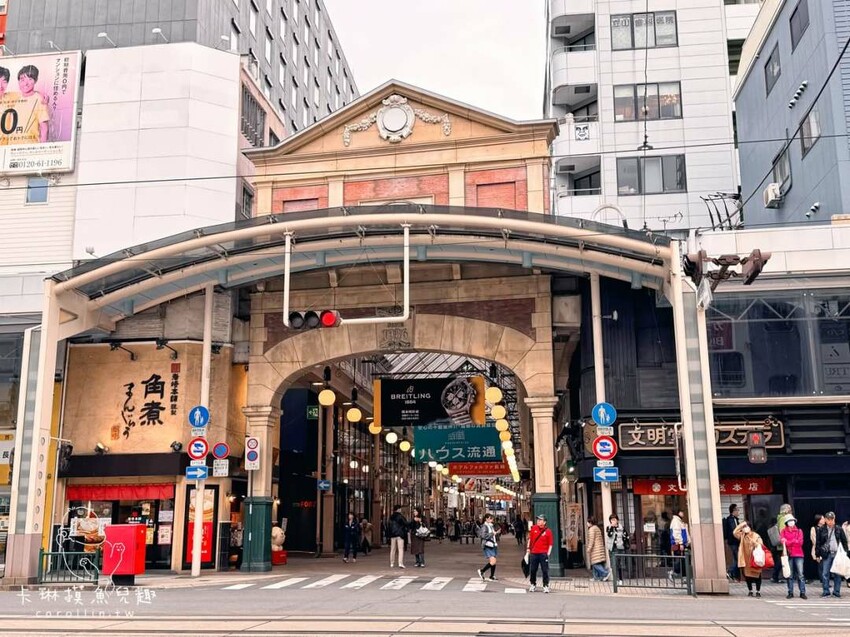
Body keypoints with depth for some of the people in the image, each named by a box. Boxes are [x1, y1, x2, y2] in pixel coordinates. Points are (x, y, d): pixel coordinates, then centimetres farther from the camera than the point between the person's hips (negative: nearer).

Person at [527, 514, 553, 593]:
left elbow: (550, 544, -3)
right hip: (533, 553, 3)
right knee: (532, 570, 9)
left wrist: (548, 553, -9)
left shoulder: (548, 531, -4)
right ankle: (533, 585, 23)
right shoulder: (534, 528, 6)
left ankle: (546, 586, 5)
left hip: (543, 554, -3)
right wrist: (528, 548, 12)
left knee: (545, 570, -3)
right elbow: (530, 538, 16)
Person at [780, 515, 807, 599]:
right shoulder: (783, 531, 9)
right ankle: (790, 593, 9)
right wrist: (794, 541, -14)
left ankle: (802, 592, -1)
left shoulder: (799, 531, 9)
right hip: (788, 555, 0)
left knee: (800, 574, -5)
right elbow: (782, 541, -5)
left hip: (798, 554, 0)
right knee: (790, 575, 4)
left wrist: (787, 542, -8)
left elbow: (800, 542, -4)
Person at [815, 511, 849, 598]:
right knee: (825, 574, -2)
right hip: (827, 554, 0)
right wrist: (818, 554, 2)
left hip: (837, 554, 0)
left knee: (837, 574, 3)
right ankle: (826, 591, 4)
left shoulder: (839, 529, 4)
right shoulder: (821, 530, 2)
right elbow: (818, 543, 4)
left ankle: (836, 592, 10)